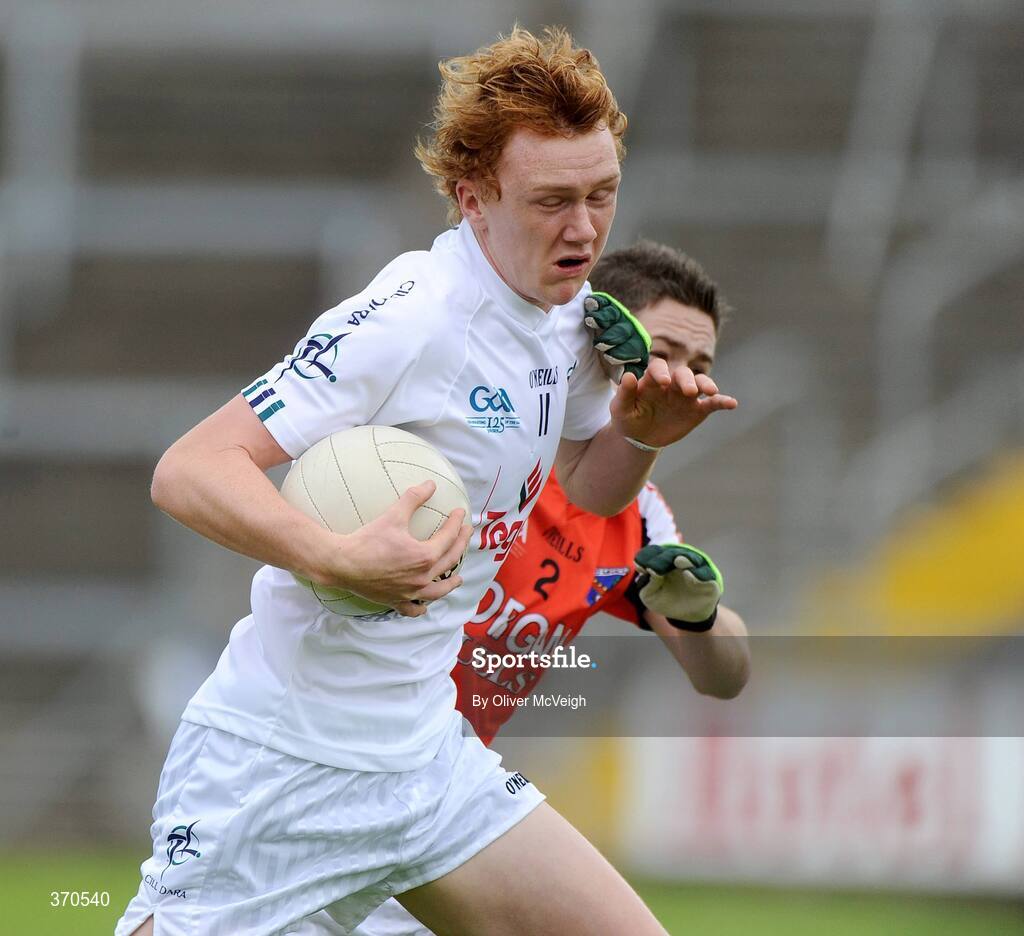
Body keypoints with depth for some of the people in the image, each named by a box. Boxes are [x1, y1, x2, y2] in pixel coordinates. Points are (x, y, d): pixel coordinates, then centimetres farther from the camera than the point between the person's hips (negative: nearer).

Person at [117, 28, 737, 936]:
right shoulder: (408, 320, -21)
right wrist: (338, 559, -41)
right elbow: (189, 472, -26)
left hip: (424, 752, 7)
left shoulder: (568, 316, 4)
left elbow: (588, 487, 24)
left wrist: (639, 435, 1)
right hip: (281, 767, -7)